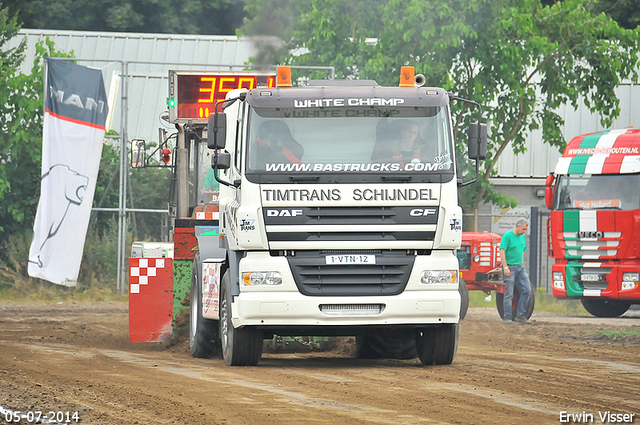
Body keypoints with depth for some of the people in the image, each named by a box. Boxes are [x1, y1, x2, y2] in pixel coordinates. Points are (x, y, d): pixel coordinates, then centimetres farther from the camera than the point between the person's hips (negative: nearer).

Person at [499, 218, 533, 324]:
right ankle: (507, 317, 4)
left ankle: (521, 315, 7)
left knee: (527, 290, 0)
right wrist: (505, 267, -18)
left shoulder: (522, 237, 13)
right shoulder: (507, 236, -8)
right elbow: (502, 252, -13)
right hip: (510, 268, -7)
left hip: (520, 268, 7)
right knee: (509, 293, -5)